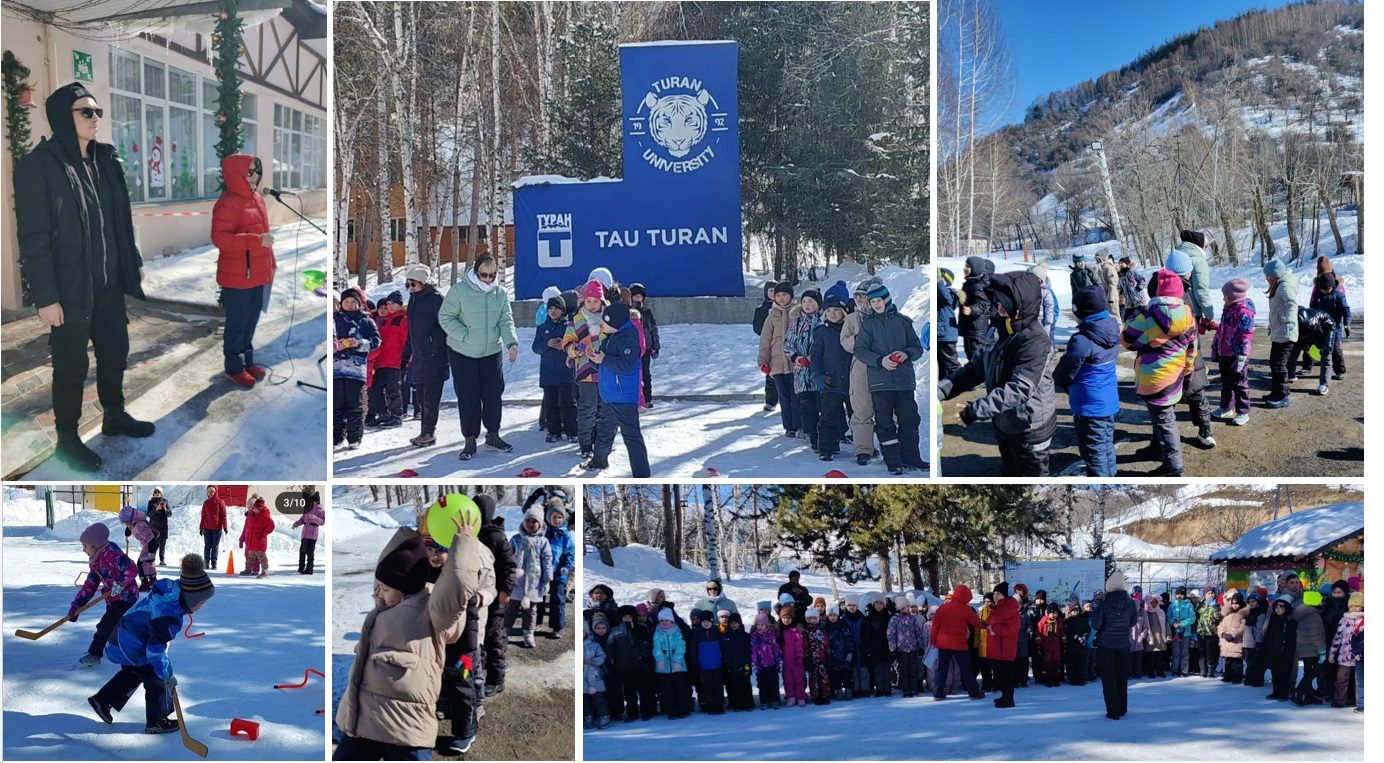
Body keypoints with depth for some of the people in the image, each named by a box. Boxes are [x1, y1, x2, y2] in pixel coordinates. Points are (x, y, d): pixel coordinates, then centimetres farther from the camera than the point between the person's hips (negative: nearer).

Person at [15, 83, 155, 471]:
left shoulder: (105, 161, 7)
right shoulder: (37, 165, -13)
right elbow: (33, 238, -15)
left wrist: (134, 263, 15)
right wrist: (45, 296, -19)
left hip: (109, 283, 6)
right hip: (69, 289, -6)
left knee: (115, 352, 18)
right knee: (71, 367, 4)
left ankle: (114, 417, 38)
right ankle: (67, 439, 19)